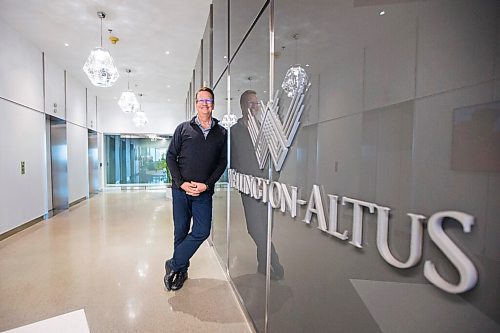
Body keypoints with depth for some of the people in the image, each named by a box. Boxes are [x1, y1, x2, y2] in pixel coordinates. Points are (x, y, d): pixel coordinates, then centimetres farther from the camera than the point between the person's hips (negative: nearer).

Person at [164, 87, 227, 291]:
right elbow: (170, 156, 4)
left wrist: (206, 184, -9)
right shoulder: (183, 128, 5)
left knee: (202, 232, -5)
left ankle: (173, 265, 16)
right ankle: (181, 271, 28)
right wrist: (181, 183, -8)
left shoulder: (222, 133, 6)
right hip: (181, 189, 0)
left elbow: (222, 162, 3)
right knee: (180, 231, 9)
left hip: (204, 191, 1)